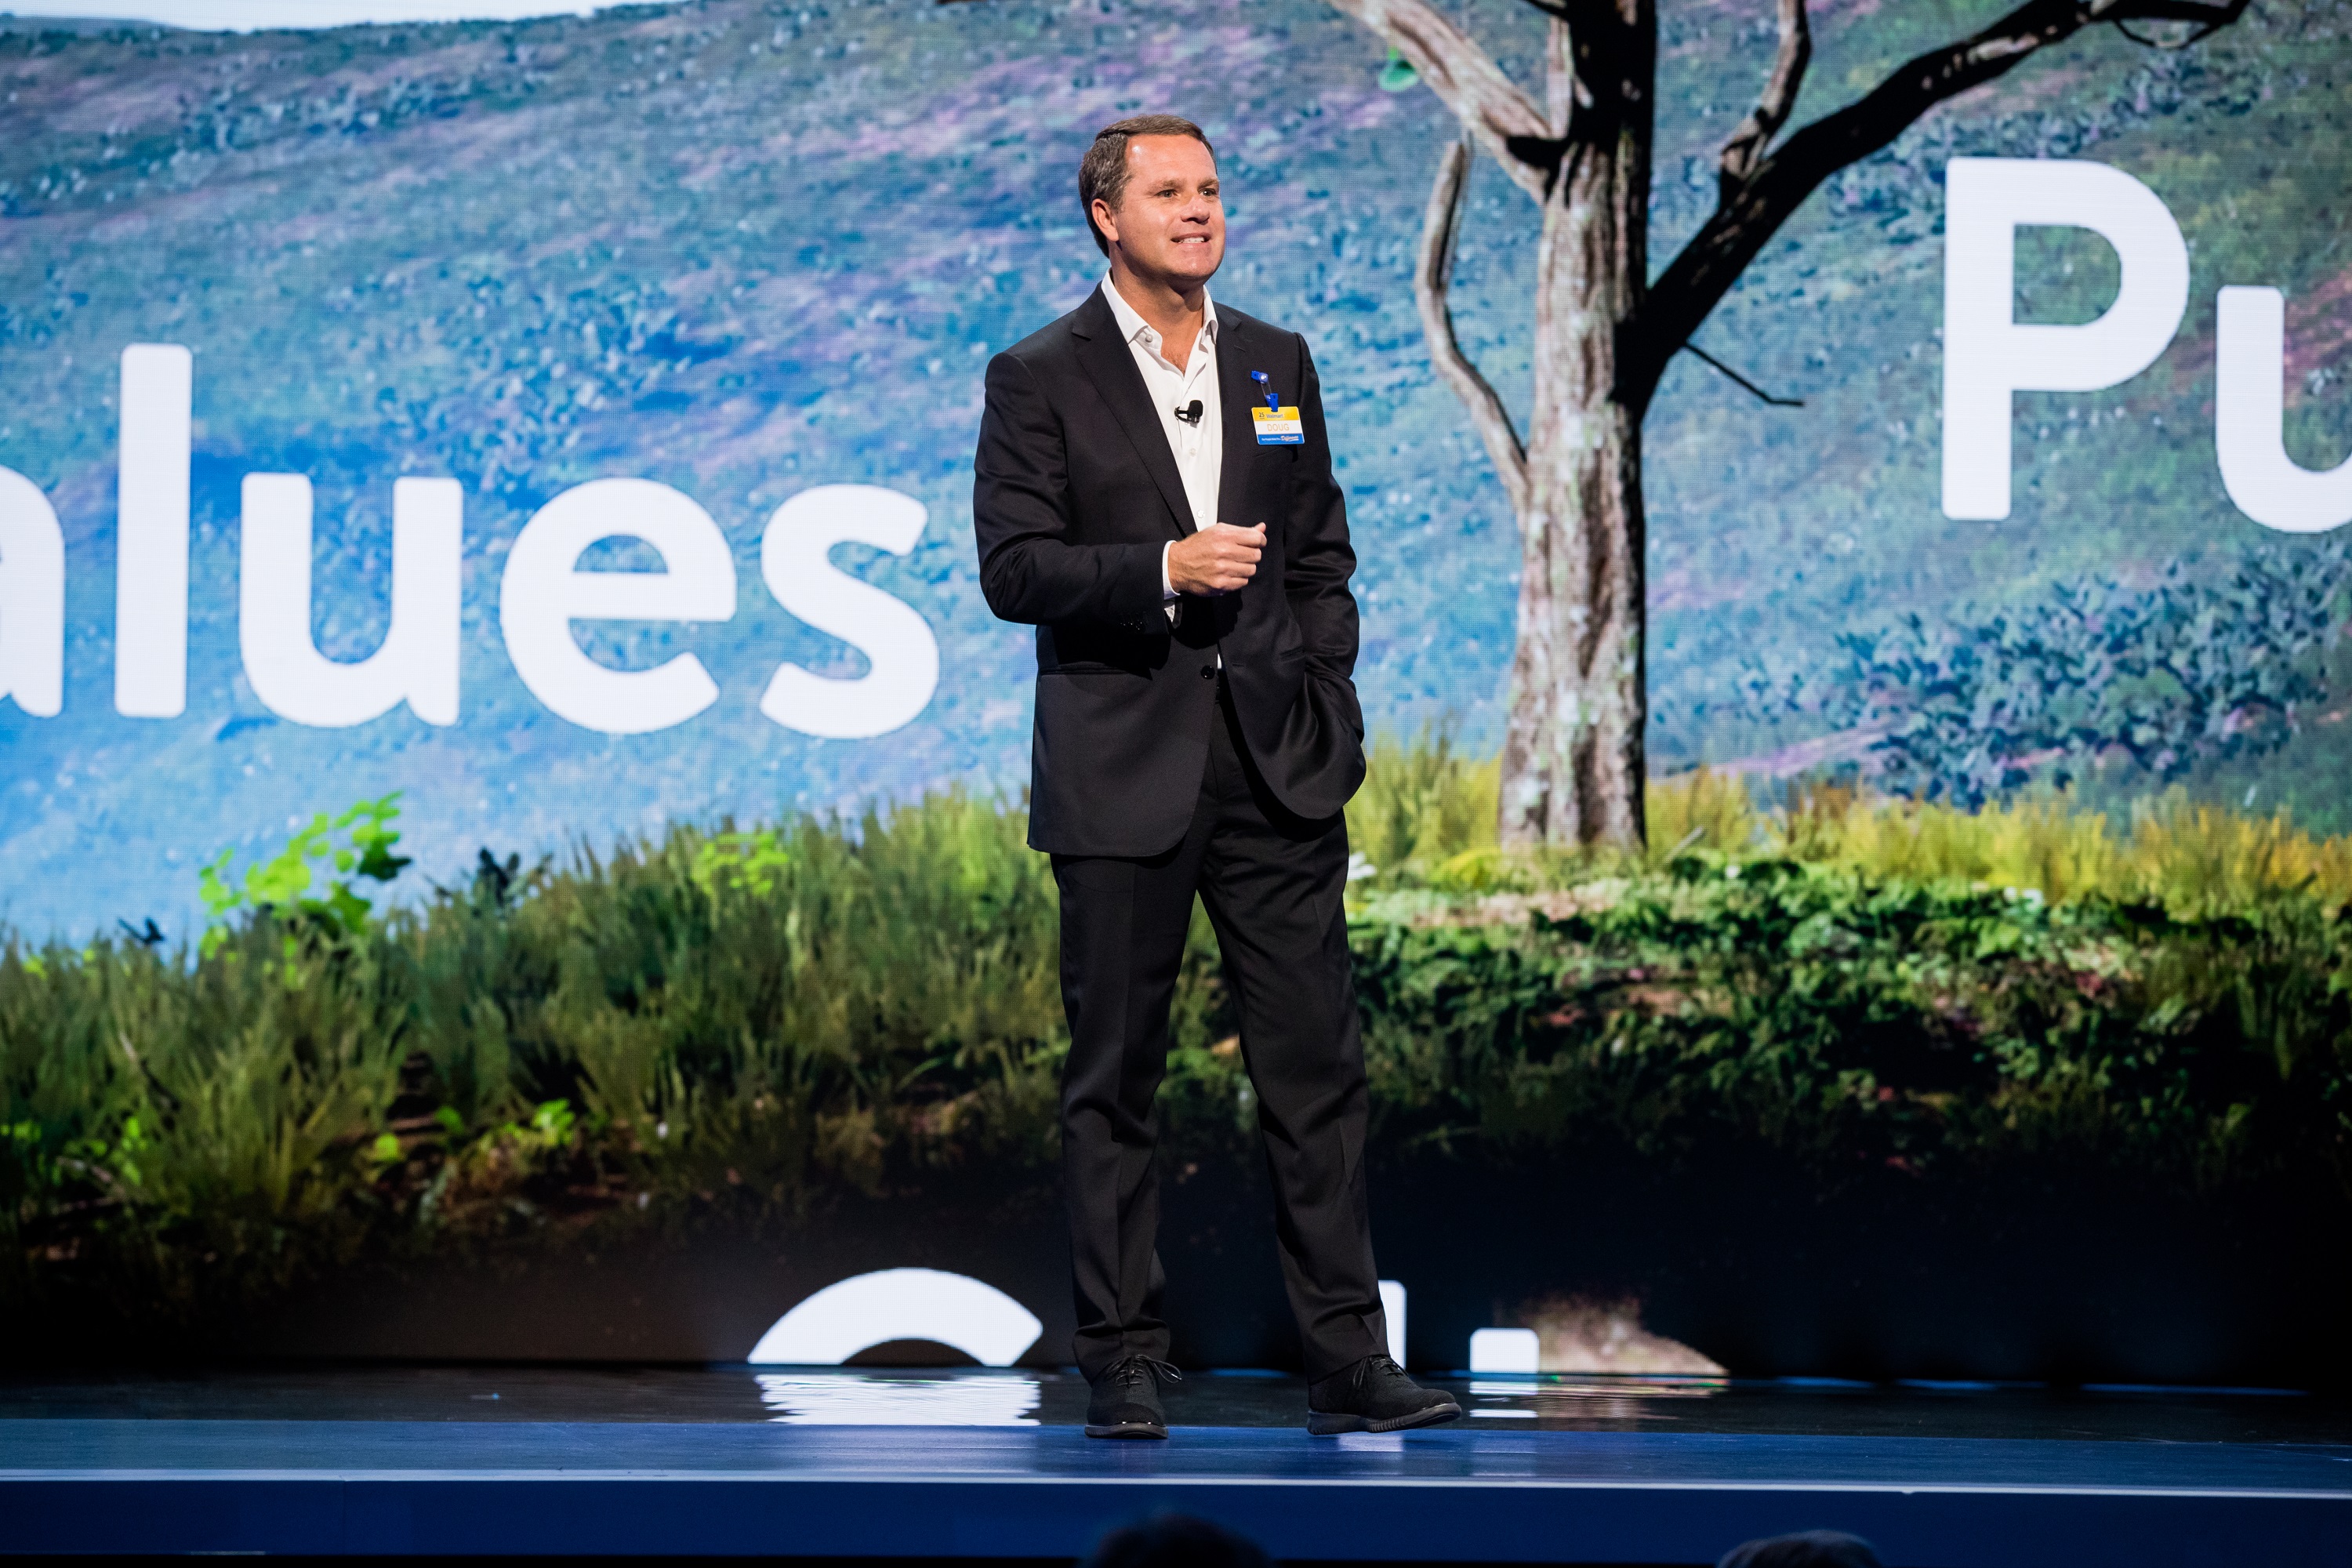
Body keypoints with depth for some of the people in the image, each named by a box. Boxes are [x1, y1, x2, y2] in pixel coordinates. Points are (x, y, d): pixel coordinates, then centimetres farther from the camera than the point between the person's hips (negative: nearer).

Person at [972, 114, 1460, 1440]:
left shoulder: (1278, 364, 13)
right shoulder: (1040, 380, 0)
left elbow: (1323, 558, 16)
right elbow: (1014, 570, -6)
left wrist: (1329, 707, 5)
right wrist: (1164, 572, -18)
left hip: (1275, 766, 3)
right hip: (1124, 775, -3)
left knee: (1319, 1067, 0)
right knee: (1116, 1081, 2)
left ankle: (1349, 1363, 2)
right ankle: (1126, 1363, 9)